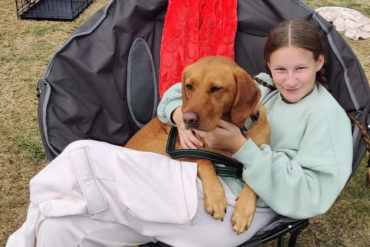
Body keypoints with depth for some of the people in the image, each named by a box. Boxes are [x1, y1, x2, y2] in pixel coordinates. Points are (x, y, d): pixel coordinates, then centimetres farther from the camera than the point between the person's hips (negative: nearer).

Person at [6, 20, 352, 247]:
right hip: (199, 177, 6)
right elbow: (185, 91, 20)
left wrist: (242, 147, -14)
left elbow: (308, 196, -11)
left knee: (83, 160, -16)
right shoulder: (260, 87, 18)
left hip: (232, 209, -6)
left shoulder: (327, 114, 1)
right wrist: (180, 114, -4)